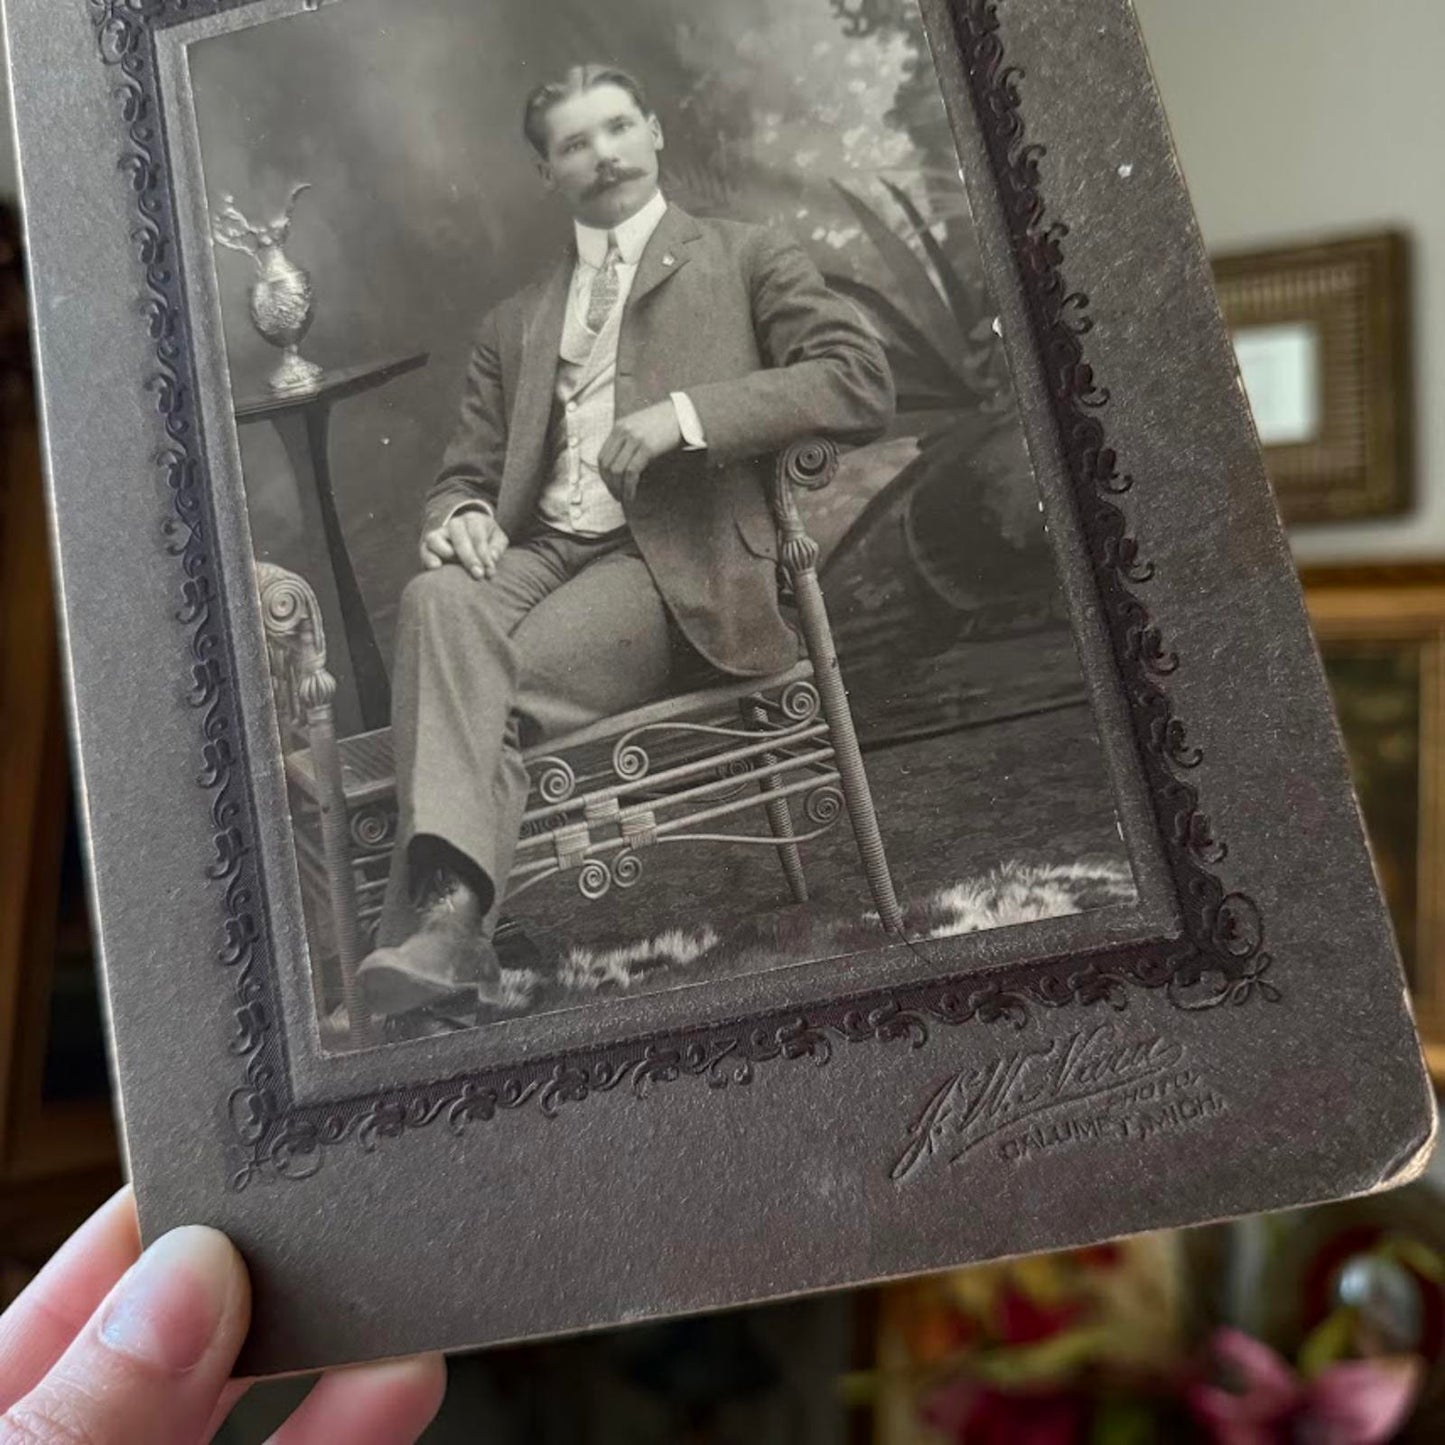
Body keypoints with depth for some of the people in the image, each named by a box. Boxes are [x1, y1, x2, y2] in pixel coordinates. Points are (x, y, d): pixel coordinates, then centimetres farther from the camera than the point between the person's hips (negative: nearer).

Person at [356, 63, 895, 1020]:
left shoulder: (748, 259, 16)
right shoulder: (513, 324, 29)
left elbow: (862, 385, 0)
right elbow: (469, 470, 25)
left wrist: (687, 413, -11)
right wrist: (461, 517, -2)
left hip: (671, 559, -3)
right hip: (539, 551, 4)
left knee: (490, 688, -29)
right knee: (438, 601, -31)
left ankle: (444, 923, -28)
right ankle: (449, 904, -41)